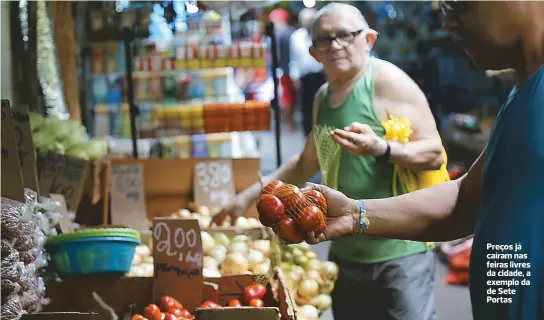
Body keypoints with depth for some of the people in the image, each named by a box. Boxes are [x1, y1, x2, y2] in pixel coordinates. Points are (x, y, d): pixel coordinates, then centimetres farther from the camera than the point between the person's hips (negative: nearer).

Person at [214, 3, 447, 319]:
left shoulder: (386, 81, -10)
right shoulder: (323, 96, 12)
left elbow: (434, 153, -14)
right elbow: (308, 162, 25)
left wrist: (381, 148, -30)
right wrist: (252, 194, 22)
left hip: (398, 252, -7)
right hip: (344, 253, 7)